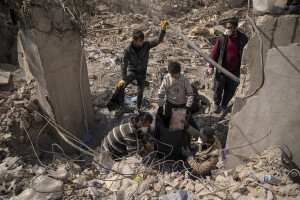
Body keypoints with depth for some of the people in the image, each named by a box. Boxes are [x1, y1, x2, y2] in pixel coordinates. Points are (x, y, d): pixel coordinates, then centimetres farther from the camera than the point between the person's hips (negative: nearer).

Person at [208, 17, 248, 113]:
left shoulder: (243, 38, -2)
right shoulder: (222, 38, -6)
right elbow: (215, 52, -1)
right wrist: (211, 66, -4)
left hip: (235, 71, 1)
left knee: (231, 89, 13)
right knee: (218, 88, 8)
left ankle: (224, 104, 35)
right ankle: (216, 104, 31)